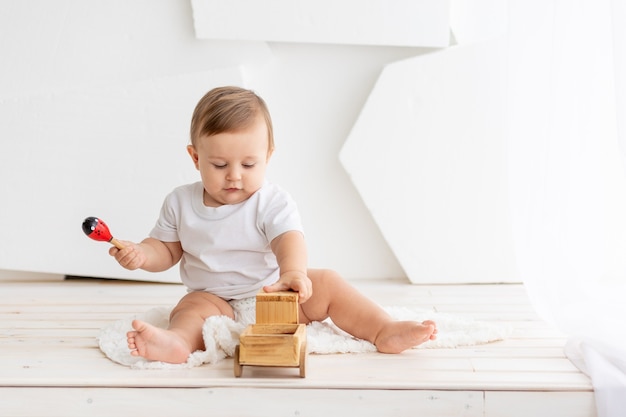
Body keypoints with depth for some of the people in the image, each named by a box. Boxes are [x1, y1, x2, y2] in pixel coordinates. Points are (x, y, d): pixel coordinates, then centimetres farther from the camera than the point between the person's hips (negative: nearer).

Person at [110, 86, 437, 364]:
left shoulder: (272, 202, -7)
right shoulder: (180, 203, 2)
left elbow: (288, 239, -23)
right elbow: (167, 249, 10)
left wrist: (293, 272, -46)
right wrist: (142, 254, -13)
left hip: (274, 296, 0)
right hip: (216, 301, 0)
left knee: (326, 283, -16)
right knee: (192, 308, -30)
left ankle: (383, 330, -21)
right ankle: (177, 342, -60)